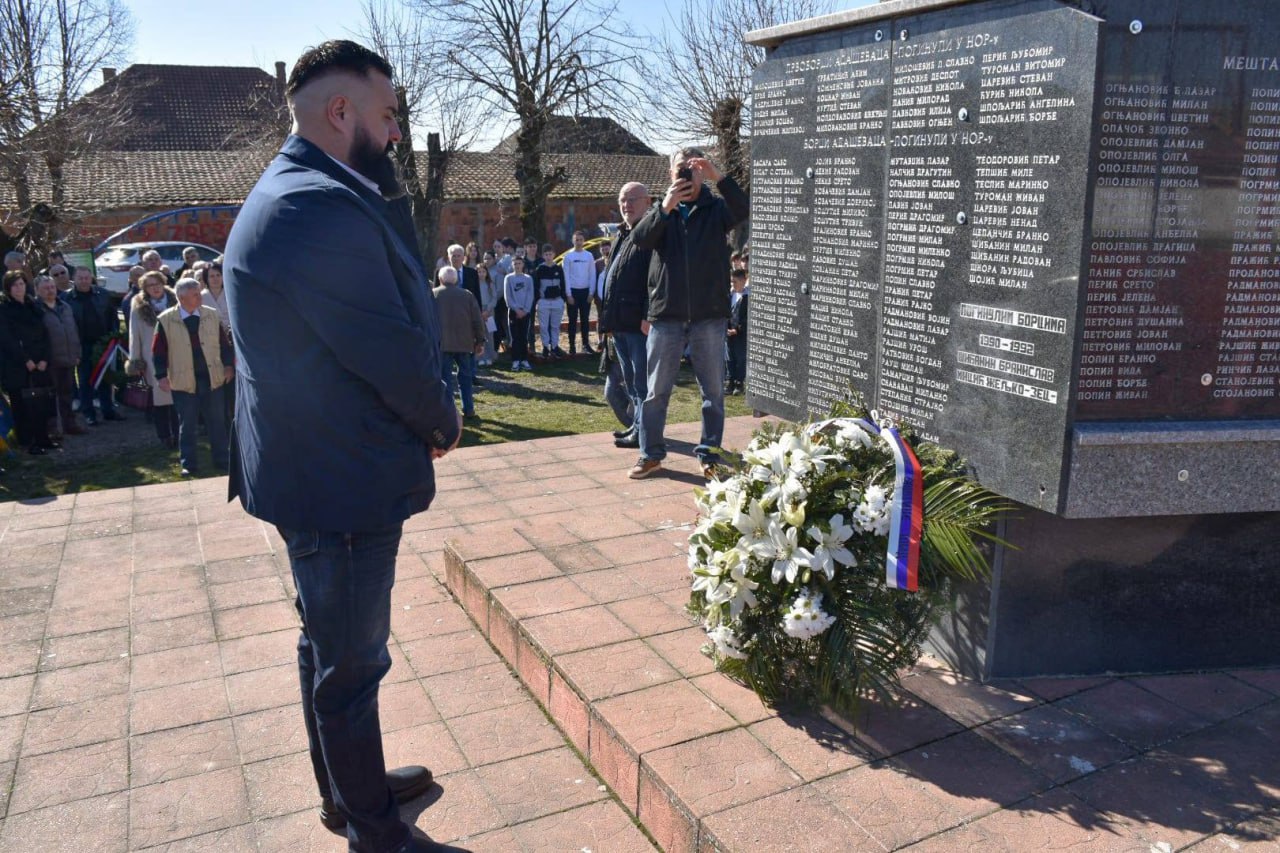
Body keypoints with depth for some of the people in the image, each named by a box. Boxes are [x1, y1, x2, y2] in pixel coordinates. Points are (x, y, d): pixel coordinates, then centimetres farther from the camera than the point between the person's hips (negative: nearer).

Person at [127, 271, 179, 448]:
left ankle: (177, 435, 7)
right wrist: (135, 359, 2)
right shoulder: (139, 306, 2)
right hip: (152, 359, -1)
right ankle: (164, 436, 12)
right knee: (158, 397, 3)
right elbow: (134, 334, 4)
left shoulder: (174, 301, 6)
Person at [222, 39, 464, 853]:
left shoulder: (282, 195, 12)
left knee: (332, 644, 23)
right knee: (352, 661, 6)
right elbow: (398, 357, -22)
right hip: (343, 481, -11)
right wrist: (445, 424, -7)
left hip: (307, 471, 11)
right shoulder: (324, 209, -25)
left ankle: (350, 786, 43)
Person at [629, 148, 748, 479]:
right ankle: (651, 453, 18)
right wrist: (665, 208, -22)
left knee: (713, 390, 5)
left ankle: (709, 454, 16)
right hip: (666, 314, 1)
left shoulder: (717, 207, 6)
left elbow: (743, 210, -16)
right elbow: (639, 238, -8)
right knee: (657, 390, 7)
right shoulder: (662, 209, 10)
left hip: (710, 315, -1)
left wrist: (719, 177, -27)